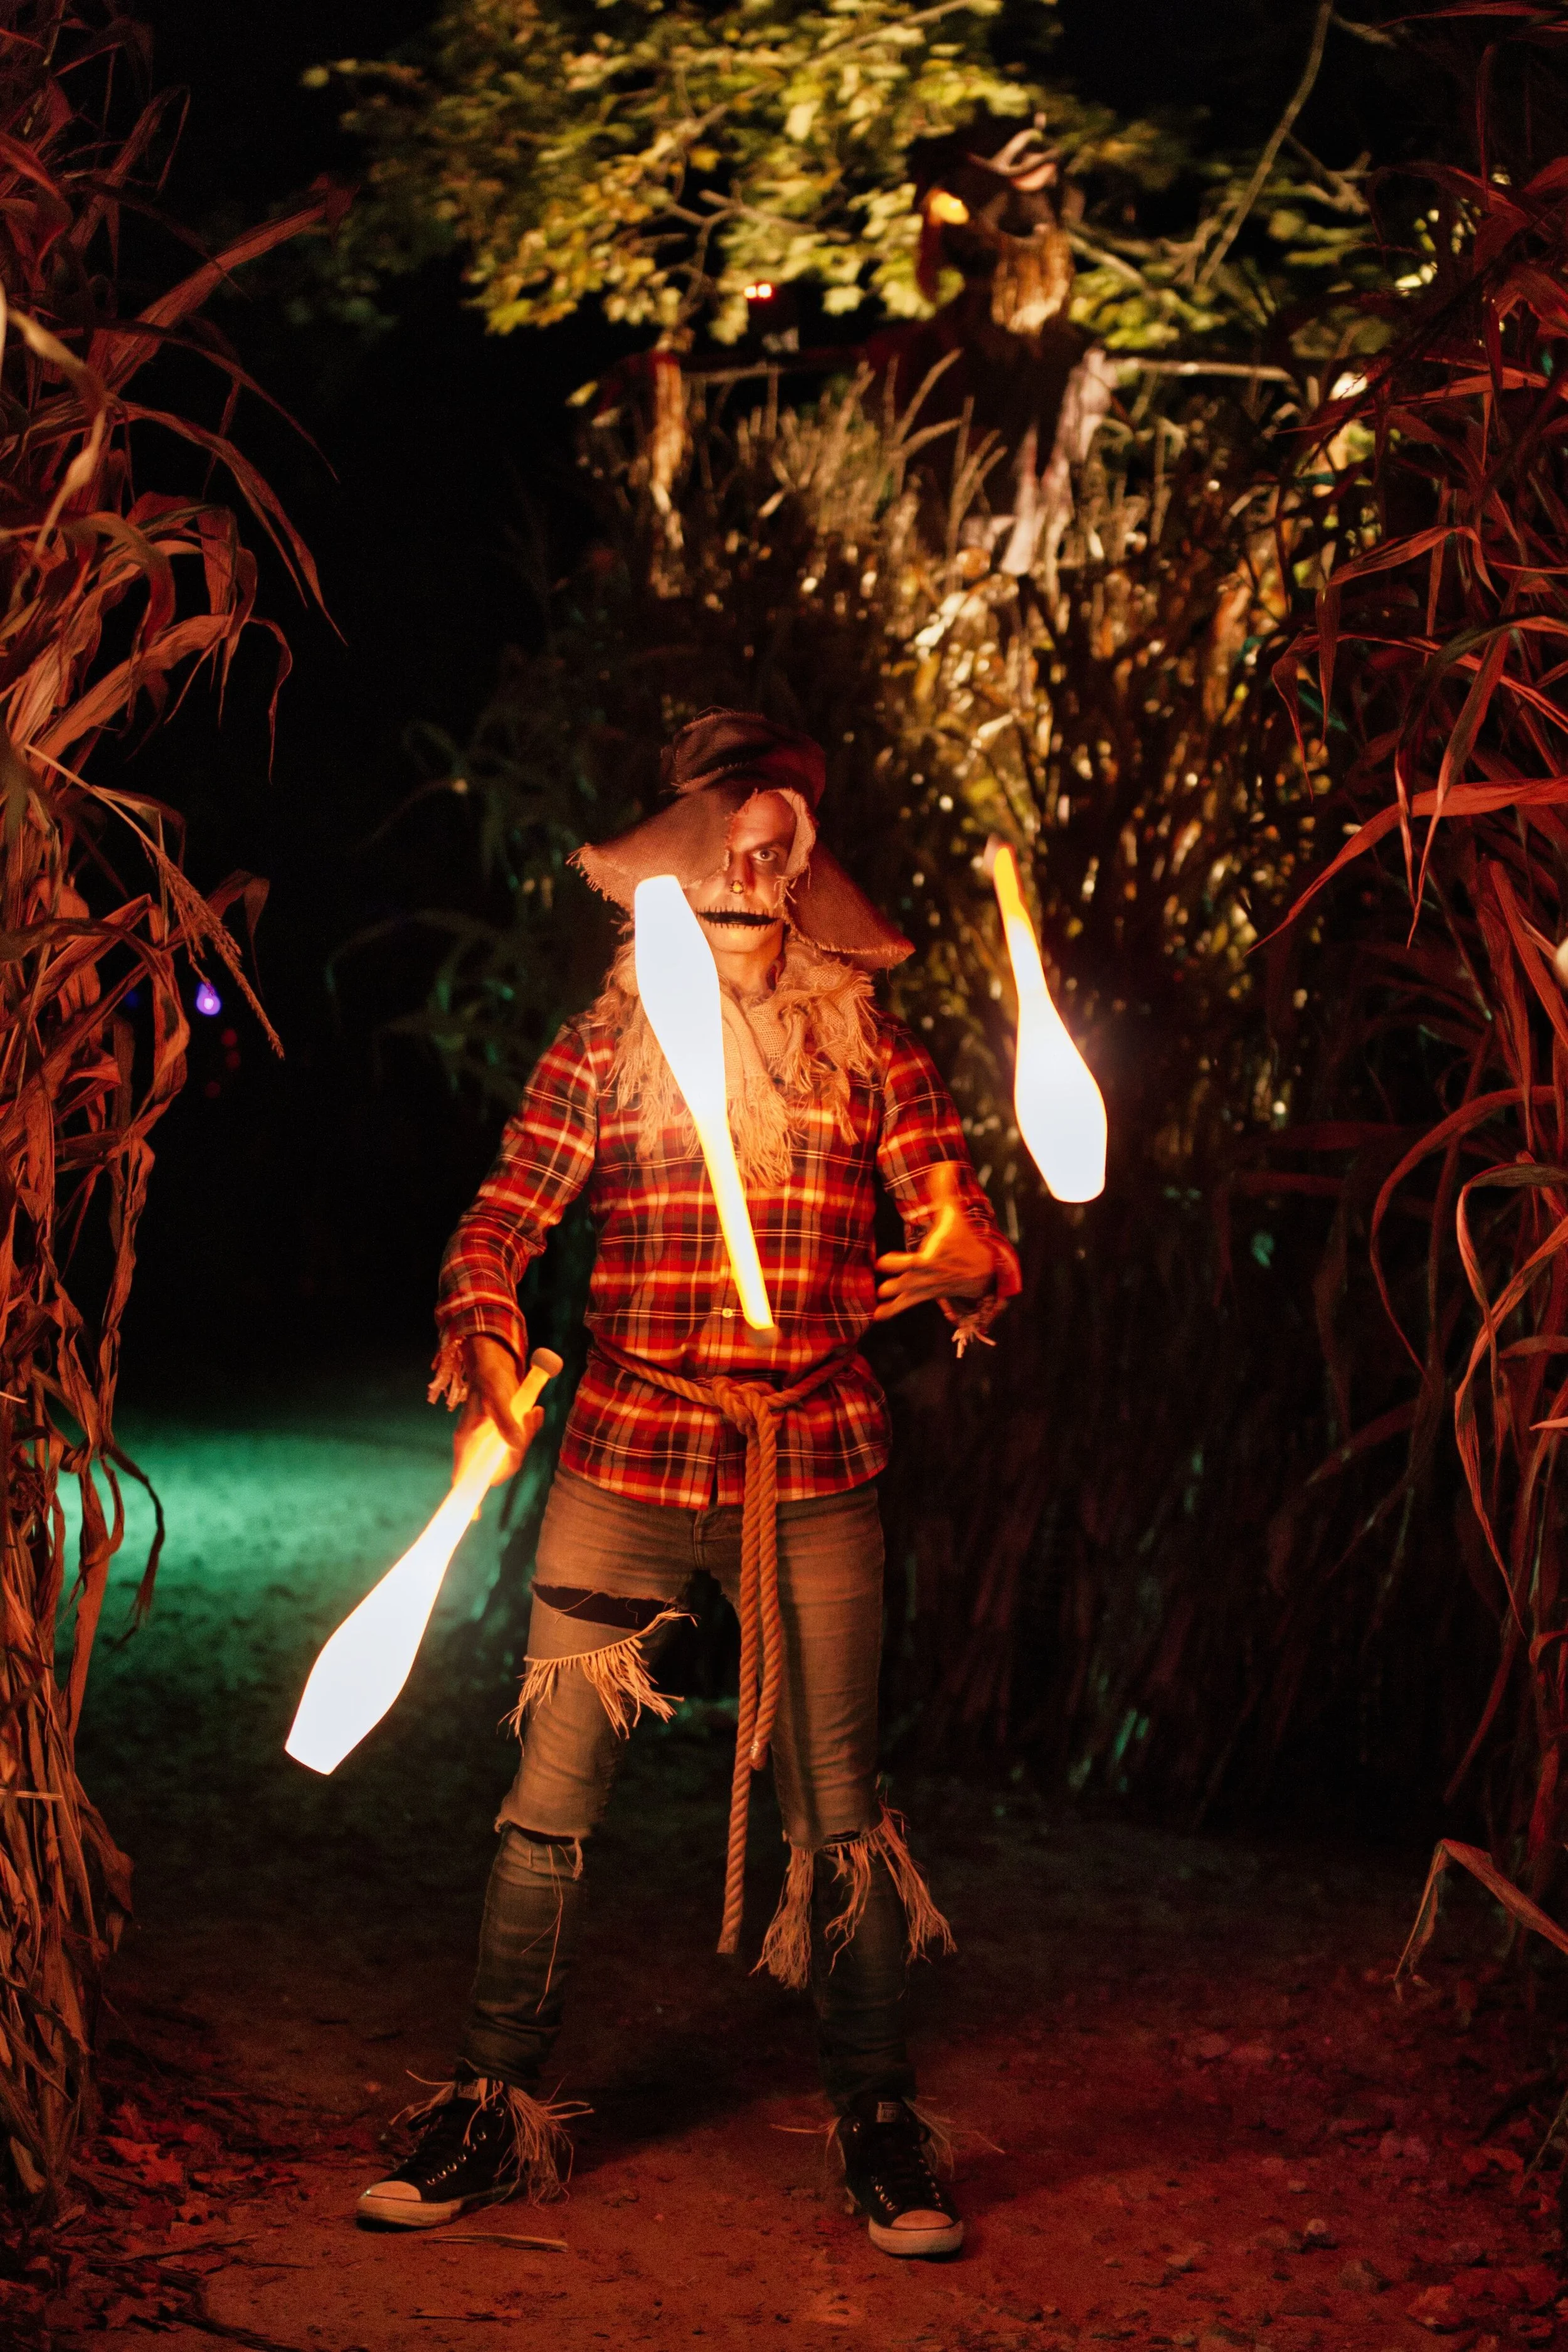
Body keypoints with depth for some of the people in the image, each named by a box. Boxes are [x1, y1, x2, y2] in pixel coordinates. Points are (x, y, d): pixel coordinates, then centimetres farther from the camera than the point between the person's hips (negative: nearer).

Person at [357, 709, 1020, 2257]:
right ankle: (494, 2113, 14)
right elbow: (501, 1218, 2)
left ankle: (879, 2127, 16)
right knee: (548, 1803, 1)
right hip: (622, 1464, 0)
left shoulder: (868, 1044, 8)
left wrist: (968, 1265, -23)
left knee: (837, 1812, 3)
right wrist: (482, 1346, -18)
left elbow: (958, 1219, 1)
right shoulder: (608, 1040, 7)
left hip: (813, 1476, 0)